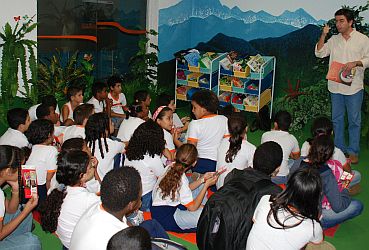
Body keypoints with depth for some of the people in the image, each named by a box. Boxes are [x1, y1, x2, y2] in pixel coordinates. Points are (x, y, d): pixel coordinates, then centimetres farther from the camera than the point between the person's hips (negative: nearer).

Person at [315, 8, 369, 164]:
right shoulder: (334, 39, 8)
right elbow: (319, 53, 3)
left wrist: (355, 63, -19)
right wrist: (323, 35, -7)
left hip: (354, 87, -4)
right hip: (335, 86, 4)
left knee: (354, 120, 3)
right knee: (337, 119, 13)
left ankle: (353, 151, 12)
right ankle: (339, 148, 26)